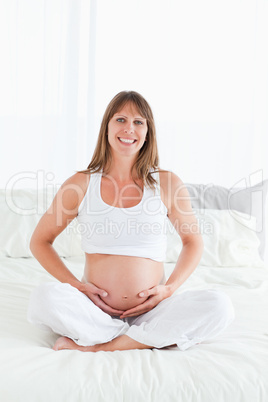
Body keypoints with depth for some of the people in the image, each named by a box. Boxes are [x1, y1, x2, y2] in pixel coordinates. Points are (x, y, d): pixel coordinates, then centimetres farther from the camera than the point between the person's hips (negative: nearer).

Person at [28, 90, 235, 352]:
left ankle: (95, 346, -18)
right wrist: (77, 286, -6)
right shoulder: (81, 184, 0)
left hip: (150, 310, 1)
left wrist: (169, 288, -3)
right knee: (44, 298, -29)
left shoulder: (167, 184, 2)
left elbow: (193, 241, 13)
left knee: (219, 306, -24)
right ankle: (152, 338, -15)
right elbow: (39, 242, 8)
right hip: (95, 310, -1)